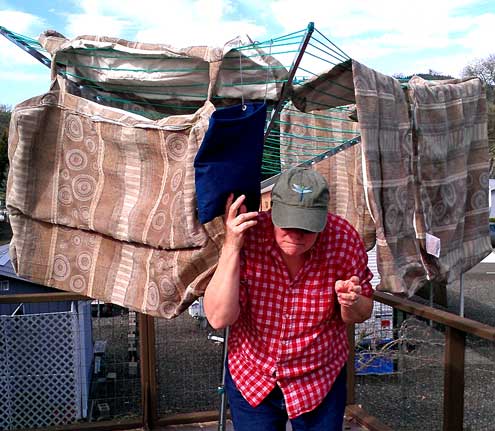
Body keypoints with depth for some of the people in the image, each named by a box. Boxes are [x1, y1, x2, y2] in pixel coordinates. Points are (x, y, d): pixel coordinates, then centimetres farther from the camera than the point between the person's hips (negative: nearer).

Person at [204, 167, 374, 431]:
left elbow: (361, 315, -5)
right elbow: (218, 319, -25)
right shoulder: (247, 235, -23)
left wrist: (351, 303, -28)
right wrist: (231, 247, -34)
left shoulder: (344, 239, -19)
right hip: (251, 376, 0)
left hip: (319, 379, 1)